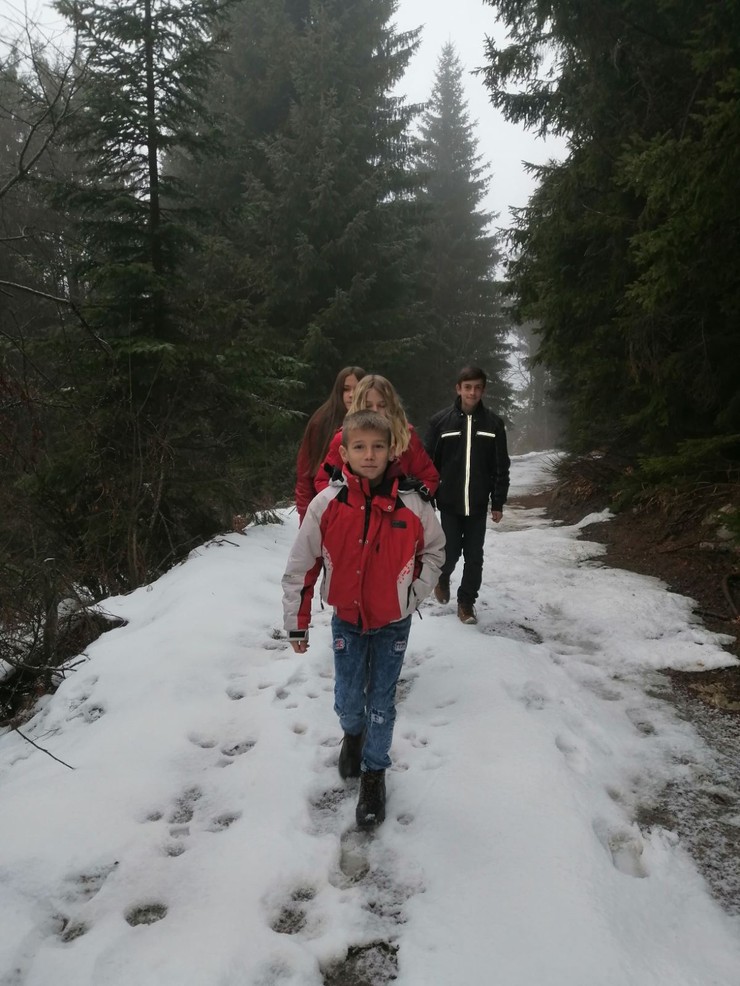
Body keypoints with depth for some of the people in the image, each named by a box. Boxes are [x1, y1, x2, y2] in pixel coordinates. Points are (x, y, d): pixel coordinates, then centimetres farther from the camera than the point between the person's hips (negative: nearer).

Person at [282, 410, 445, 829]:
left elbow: (435, 551, 3)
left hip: (393, 621, 0)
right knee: (348, 700, 13)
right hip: (346, 620, 1)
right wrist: (297, 622, -3)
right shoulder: (326, 504, -17)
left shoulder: (412, 504, -17)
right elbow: (301, 566, -8)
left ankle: (374, 773, 31)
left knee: (382, 703, 9)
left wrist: (415, 594, -6)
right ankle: (353, 735, 47)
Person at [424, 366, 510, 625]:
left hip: (478, 504, 1)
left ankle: (466, 602, 23)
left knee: (474, 557, 5)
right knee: (451, 552, 5)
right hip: (449, 503, -1)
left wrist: (498, 503, 0)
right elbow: (429, 463, -2)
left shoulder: (493, 423, -1)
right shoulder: (441, 421, -4)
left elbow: (501, 467, 2)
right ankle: (442, 577, 37)